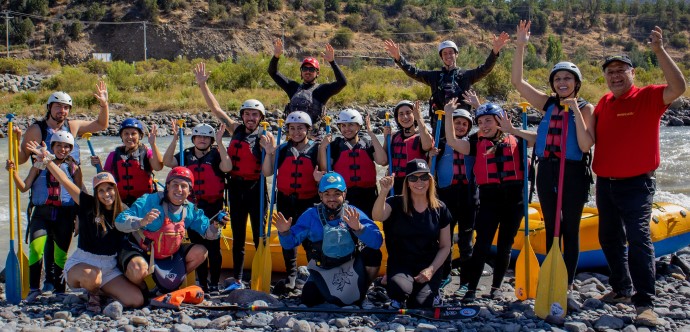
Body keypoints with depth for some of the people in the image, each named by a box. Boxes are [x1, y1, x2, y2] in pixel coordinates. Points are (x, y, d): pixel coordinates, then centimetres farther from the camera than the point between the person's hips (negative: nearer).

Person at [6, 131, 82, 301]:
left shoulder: (74, 168, 8)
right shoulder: (40, 164, 8)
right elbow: (24, 187, 2)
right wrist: (14, 172, -13)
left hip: (64, 215, 1)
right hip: (42, 213, 0)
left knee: (61, 254, 4)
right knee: (36, 248, -19)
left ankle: (59, 289, 18)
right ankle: (34, 288, -9)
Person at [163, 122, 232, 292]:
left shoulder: (216, 155, -2)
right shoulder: (186, 155, 9)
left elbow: (227, 167, -22)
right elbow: (167, 162, -7)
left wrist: (219, 143, -23)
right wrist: (175, 139, -14)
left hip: (213, 206, -4)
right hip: (192, 207, 4)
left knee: (213, 246, -4)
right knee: (197, 246, 10)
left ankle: (214, 284, 6)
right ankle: (202, 283, 19)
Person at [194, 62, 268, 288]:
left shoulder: (264, 138, -4)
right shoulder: (236, 130, 6)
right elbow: (216, 109, 5)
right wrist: (202, 85, 0)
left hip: (256, 188, -4)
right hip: (236, 187, 4)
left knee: (259, 235, 1)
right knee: (238, 237, 10)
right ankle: (238, 280, 17)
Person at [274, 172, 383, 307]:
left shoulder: (354, 214, -13)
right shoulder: (311, 215, -8)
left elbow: (377, 242, -26)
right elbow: (290, 243, -7)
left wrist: (359, 228, -44)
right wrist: (284, 232, -30)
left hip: (351, 267, -1)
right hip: (323, 270, 1)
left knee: (372, 254, -25)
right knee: (309, 300, -19)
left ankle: (361, 293, 2)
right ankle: (326, 291, 19)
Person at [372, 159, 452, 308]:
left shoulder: (439, 209, 3)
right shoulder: (396, 203, -3)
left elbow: (445, 247, 7)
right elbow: (377, 216, -25)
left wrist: (431, 270, -9)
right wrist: (384, 191, -42)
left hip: (429, 266, 2)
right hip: (400, 265, -2)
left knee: (420, 305, -21)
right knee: (401, 289, -35)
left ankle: (432, 296, 15)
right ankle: (399, 301, 2)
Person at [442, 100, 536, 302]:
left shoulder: (514, 140, 8)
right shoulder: (477, 143, 8)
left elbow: (539, 139, -5)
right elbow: (452, 142, -5)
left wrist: (513, 130, -11)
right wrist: (448, 115, -11)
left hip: (514, 198, 1)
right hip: (489, 198, -1)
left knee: (505, 245, 10)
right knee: (482, 244, -7)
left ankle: (496, 287, 22)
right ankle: (471, 289, -3)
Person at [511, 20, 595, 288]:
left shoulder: (585, 108, -3)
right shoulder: (547, 104, 6)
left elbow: (585, 146, -16)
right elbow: (517, 81, 1)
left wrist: (575, 111, -19)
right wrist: (520, 46, -6)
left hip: (573, 173, -4)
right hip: (547, 171, 4)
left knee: (570, 230, 4)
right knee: (551, 228, 11)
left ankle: (568, 284, 12)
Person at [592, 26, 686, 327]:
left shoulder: (648, 97, -8)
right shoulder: (604, 103, 9)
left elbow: (678, 87, -26)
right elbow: (593, 138, 22)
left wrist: (659, 51, -31)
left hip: (636, 184, -7)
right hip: (605, 183, 7)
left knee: (638, 240, -14)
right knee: (610, 239, 15)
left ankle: (645, 304, -12)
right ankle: (622, 289, 31)